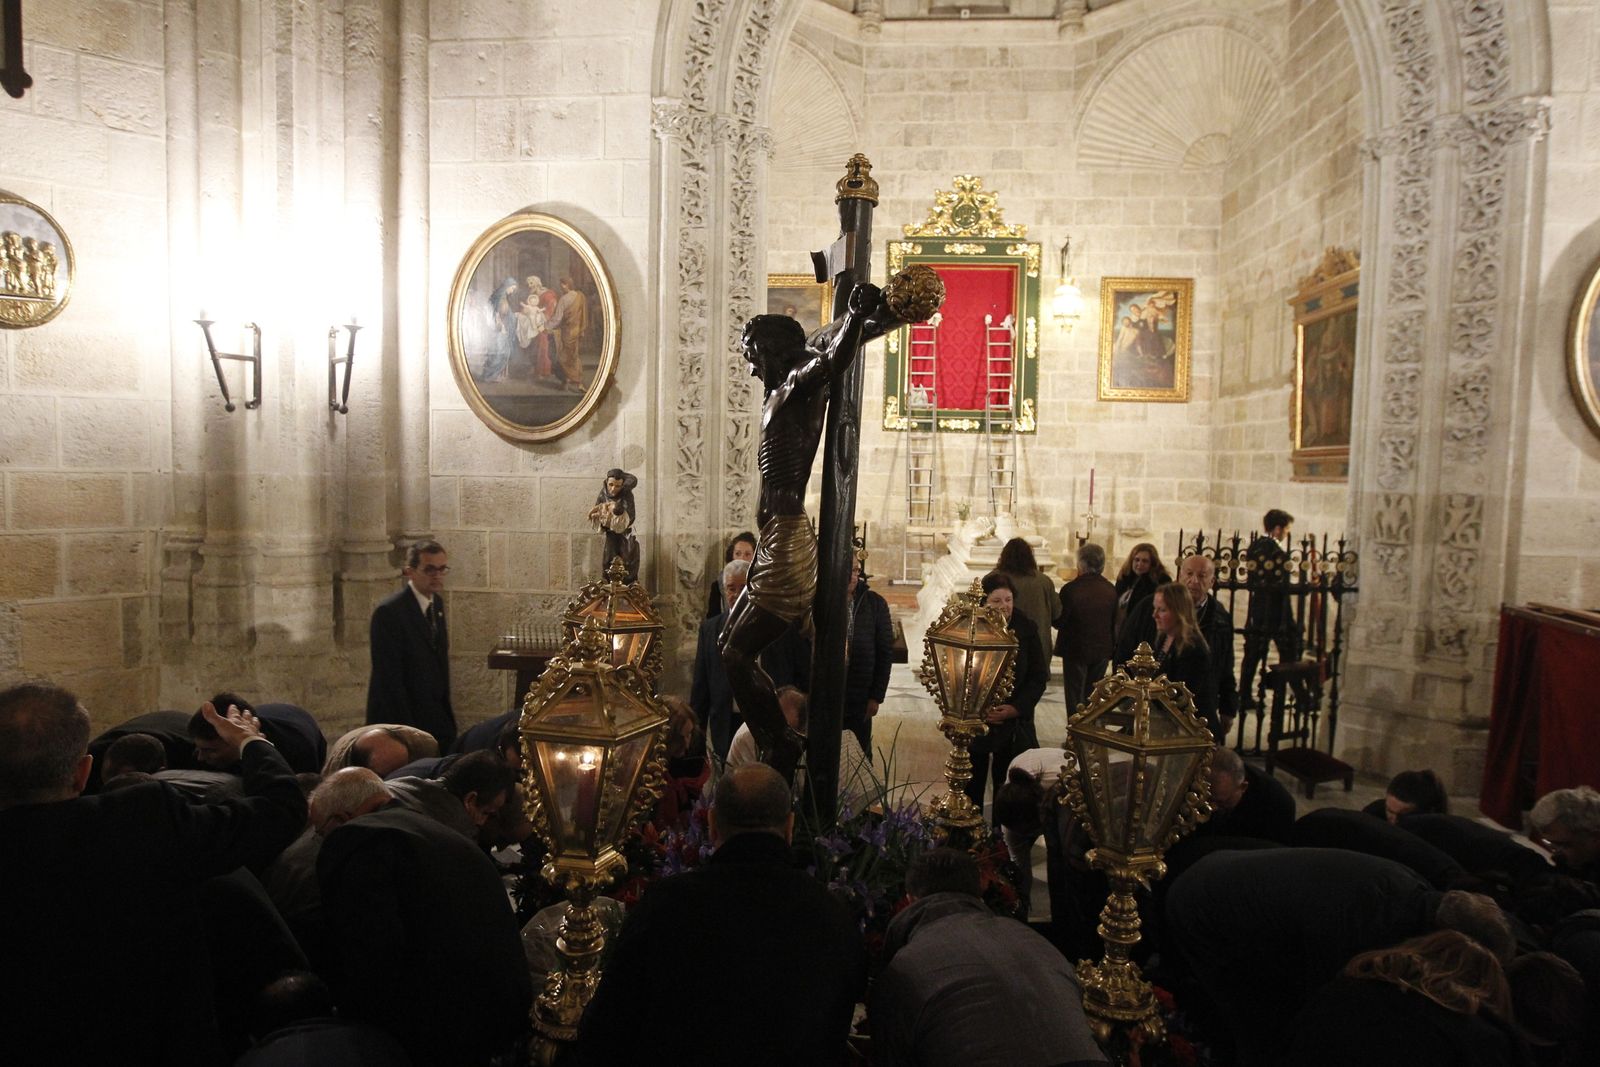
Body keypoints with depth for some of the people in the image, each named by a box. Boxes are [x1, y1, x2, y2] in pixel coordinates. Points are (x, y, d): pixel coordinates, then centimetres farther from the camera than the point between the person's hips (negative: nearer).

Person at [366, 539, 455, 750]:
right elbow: (389, 678, -19)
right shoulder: (388, 612, -18)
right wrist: (408, 731, -18)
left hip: (436, 717, 7)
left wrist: (447, 715, 11)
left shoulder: (437, 602, 7)